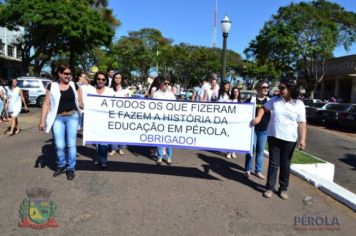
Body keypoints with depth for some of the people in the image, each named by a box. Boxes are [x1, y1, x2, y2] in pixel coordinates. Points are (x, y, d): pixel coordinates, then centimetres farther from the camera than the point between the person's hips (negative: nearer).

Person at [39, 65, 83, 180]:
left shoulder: (74, 86, 5)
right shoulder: (52, 86, 2)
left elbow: (80, 102, 11)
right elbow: (46, 104, 2)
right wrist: (42, 120, -3)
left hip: (72, 117, 0)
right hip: (58, 118, 0)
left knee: (71, 144, 1)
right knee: (59, 145, 1)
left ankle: (71, 168, 15)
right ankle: (61, 165, 24)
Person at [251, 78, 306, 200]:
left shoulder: (299, 104, -5)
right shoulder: (275, 100, 1)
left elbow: (302, 123, -6)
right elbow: (264, 108, 13)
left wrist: (302, 139, -13)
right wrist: (258, 118, -6)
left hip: (289, 139, -1)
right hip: (273, 136, 1)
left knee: (285, 164, 11)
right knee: (273, 163, 5)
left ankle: (283, 188, 24)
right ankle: (270, 187, 15)